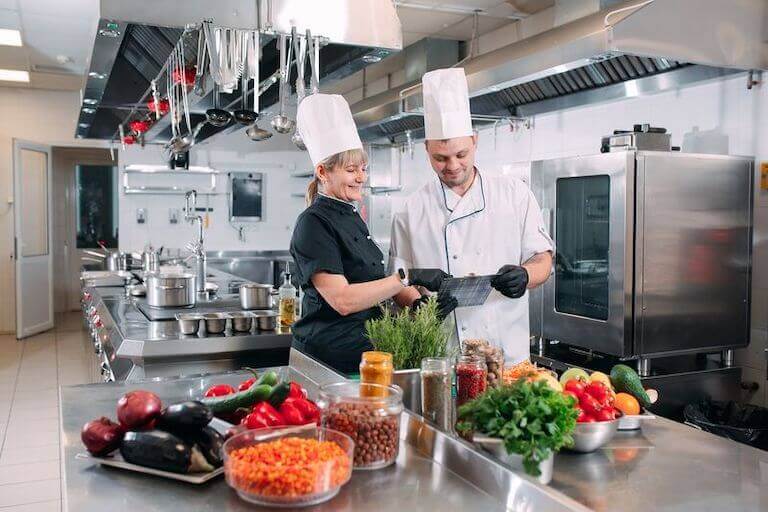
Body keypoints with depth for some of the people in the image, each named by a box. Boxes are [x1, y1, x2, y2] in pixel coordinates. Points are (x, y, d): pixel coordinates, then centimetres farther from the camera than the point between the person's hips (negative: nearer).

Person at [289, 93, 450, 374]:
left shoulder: (352, 217, 17)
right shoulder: (313, 223, -12)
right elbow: (342, 300, -22)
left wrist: (416, 301, -3)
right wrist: (407, 277, -23)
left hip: (366, 345, 9)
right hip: (330, 356, -9)